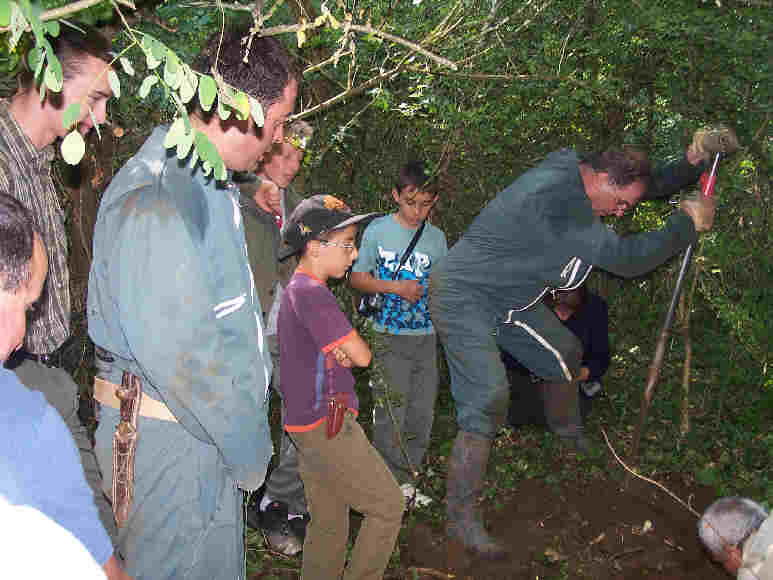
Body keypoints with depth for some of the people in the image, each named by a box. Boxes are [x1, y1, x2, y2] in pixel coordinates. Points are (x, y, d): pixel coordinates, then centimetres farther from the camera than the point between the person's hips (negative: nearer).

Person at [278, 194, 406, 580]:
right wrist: (346, 351, 1)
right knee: (389, 506, 3)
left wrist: (339, 353, -8)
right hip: (328, 424, -10)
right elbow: (361, 356, -20)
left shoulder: (295, 289, 13)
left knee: (329, 524, 17)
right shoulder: (312, 293, -20)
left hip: (308, 425, 10)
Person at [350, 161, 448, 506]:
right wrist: (396, 287, -12)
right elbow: (357, 277, -1)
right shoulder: (378, 230, -3)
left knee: (422, 413, 8)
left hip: (426, 336, 4)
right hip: (389, 337, -4)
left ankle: (406, 478, 24)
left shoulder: (437, 238, 8)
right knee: (391, 412, -4)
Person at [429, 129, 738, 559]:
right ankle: (461, 518, -8)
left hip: (508, 296, 10)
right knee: (488, 401, -18)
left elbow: (649, 184, 15)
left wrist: (692, 164, 0)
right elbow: (625, 258, -30)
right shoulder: (559, 200, -31)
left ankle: (569, 433, 49)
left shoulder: (572, 168, 0)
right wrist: (687, 223, -19)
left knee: (564, 353, 21)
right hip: (464, 296, -10)